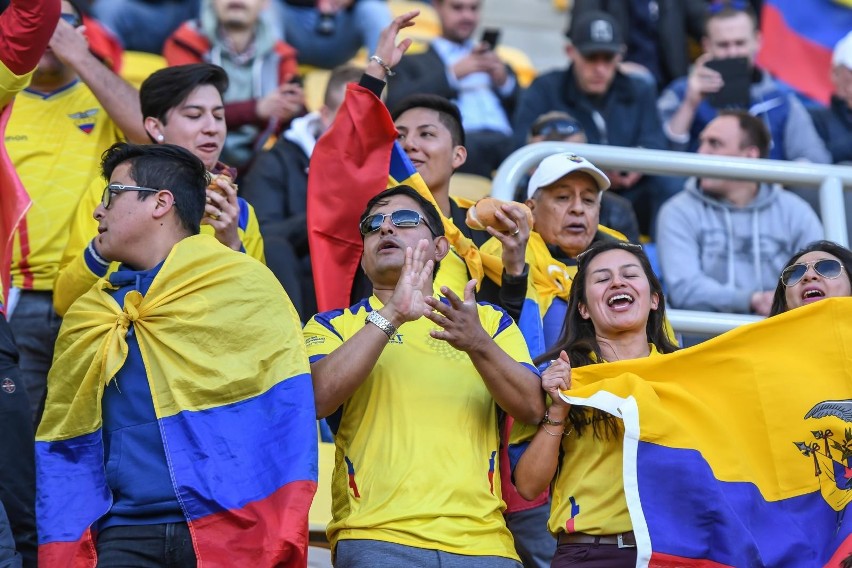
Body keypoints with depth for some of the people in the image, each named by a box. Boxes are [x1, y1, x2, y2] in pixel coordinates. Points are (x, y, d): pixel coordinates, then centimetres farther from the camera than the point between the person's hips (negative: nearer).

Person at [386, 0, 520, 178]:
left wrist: (504, 81, 4)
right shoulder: (411, 63, 23)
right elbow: (396, 104, 2)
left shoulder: (495, 61, 34)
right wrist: (452, 74, -2)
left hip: (507, 142, 3)